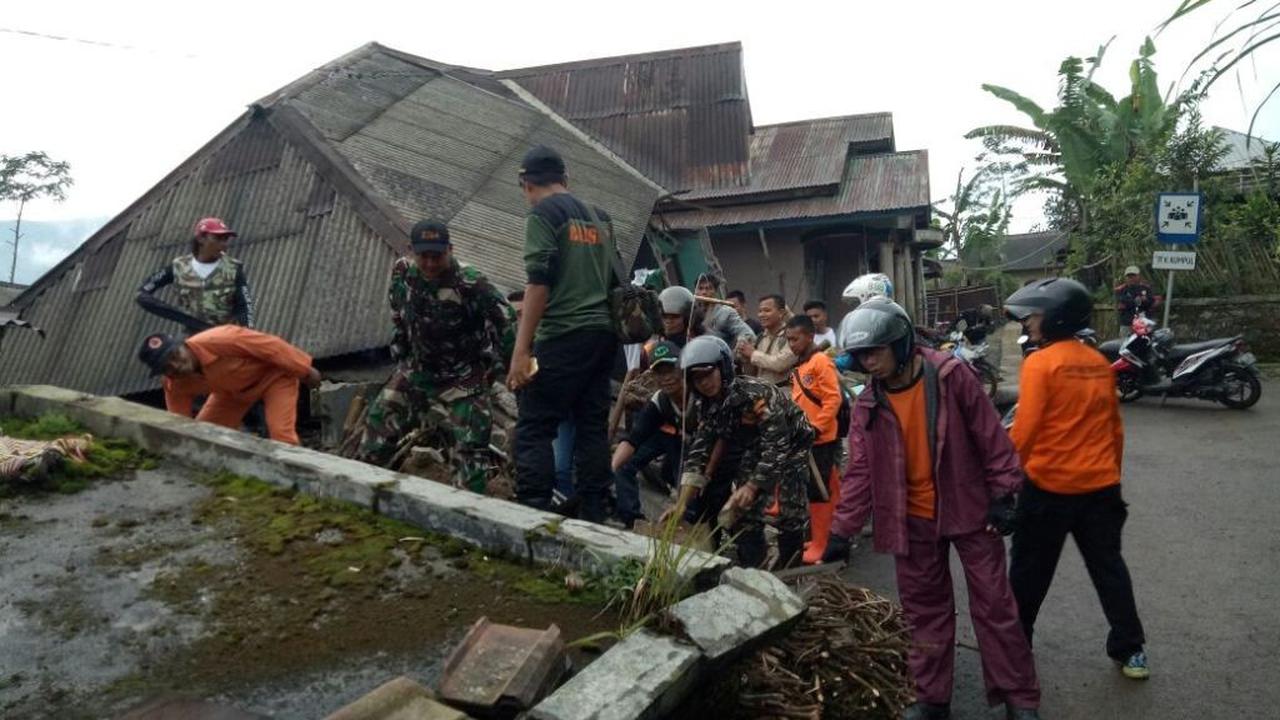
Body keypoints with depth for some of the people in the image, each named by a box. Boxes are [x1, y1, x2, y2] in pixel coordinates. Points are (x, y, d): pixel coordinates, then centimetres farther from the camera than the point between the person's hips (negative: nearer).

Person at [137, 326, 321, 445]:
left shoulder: (218, 341, -38)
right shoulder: (177, 385, -17)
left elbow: (270, 345, -31)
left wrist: (305, 371, -23)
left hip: (274, 374, -6)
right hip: (234, 388, 7)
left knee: (281, 433, -21)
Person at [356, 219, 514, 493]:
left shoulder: (470, 283, -25)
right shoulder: (402, 273, -7)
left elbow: (506, 322, -17)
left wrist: (491, 366, -10)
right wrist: (400, 357, 14)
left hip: (463, 378, -5)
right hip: (417, 371, 5)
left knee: (470, 448, -8)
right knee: (379, 422, 9)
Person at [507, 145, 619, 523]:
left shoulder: (543, 213, -3)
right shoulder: (600, 218, 19)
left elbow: (539, 282, -13)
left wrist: (520, 351, -15)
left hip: (563, 337, -7)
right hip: (604, 335, 8)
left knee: (533, 430, -5)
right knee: (593, 428, 10)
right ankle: (593, 518, 12)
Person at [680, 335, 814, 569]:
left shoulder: (754, 393, -35)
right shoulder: (704, 405, -13)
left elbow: (778, 443, -35)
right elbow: (699, 451, -11)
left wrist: (752, 487, -37)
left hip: (791, 443, -6)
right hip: (757, 448, 6)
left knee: (791, 516, -11)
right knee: (744, 512, -1)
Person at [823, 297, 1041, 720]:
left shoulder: (951, 377, -15)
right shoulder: (868, 406, -5)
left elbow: (991, 438, -8)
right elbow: (861, 472, -3)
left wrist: (1003, 495, -9)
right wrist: (841, 531, -6)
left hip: (969, 508, -3)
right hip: (913, 520, 3)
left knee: (994, 605, 6)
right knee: (925, 609, 13)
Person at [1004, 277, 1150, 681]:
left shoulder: (1040, 363, -15)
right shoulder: (1099, 364, 5)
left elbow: (1024, 431, -18)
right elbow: (1115, 429, 12)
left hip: (1049, 488, -5)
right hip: (1100, 488, 6)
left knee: (1030, 570, 10)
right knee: (1108, 567, 16)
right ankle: (1130, 649, 22)